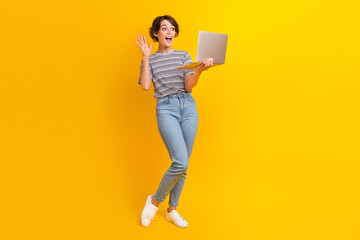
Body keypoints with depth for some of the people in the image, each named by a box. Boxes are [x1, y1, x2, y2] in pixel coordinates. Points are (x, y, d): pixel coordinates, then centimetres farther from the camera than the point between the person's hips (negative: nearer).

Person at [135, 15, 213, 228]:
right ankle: (155, 200, 7)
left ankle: (172, 210, 22)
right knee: (180, 162, -18)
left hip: (188, 106, 3)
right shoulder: (149, 61, 11)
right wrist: (146, 58, -2)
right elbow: (145, 86, -6)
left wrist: (200, 70, -18)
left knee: (183, 164, 4)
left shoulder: (184, 56, 13)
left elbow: (189, 86, 0)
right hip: (166, 108, -3)